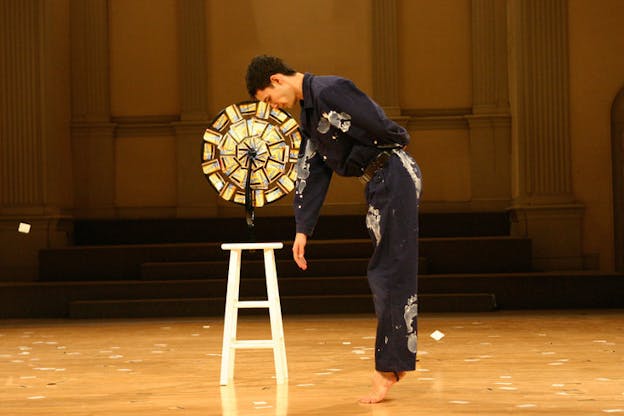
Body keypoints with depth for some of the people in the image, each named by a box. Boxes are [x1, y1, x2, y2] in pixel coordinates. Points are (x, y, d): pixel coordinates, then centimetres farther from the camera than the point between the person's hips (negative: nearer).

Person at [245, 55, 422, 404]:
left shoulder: (329, 90, -15)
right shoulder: (309, 112, 16)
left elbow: (382, 128, -22)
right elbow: (311, 174, 17)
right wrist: (303, 229, 13)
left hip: (394, 175, -10)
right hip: (377, 182, 10)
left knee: (392, 272, -7)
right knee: (382, 273, 14)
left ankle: (389, 367, -4)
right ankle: (396, 361, 22)